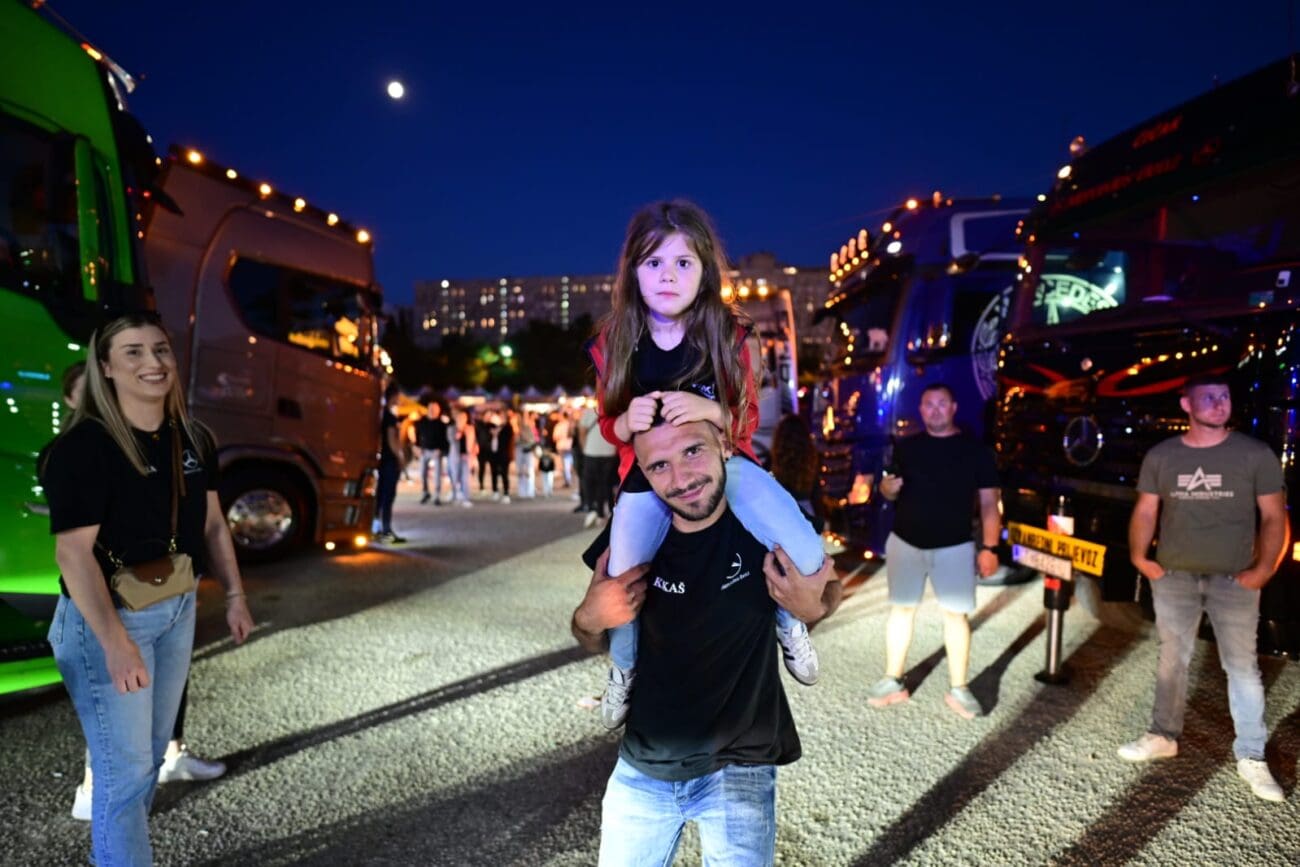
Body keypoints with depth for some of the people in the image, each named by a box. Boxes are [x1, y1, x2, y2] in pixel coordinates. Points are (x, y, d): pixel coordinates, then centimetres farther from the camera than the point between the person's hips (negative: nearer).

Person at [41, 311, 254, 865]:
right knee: (125, 768, -1)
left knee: (152, 754, 21)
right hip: (107, 617, -7)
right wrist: (115, 643, -29)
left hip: (178, 610, 7)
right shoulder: (82, 447, -19)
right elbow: (74, 553, -24)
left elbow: (212, 525, 10)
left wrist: (234, 596, 10)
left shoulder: (193, 440, 1)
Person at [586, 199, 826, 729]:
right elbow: (609, 427, 3)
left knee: (806, 561, -21)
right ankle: (623, 669, 36)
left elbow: (747, 422, -6)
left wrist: (711, 411, -29)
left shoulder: (727, 335, -10)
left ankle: (786, 620, 19)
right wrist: (628, 421, -22)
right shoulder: (613, 345, -8)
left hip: (722, 464, -1)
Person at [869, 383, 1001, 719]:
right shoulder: (906, 447, 4)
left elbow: (989, 503, -2)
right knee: (901, 609, 8)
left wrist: (989, 547, -9)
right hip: (905, 542, 2)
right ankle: (892, 681, 18)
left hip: (954, 546, -2)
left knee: (956, 614, 3)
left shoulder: (975, 450, -2)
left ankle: (958, 689, 15)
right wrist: (887, 487, -13)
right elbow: (890, 493, 11)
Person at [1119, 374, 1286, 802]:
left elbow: (1273, 516, -1)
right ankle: (1163, 736, 28)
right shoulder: (1161, 456, 3)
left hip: (1234, 579, -2)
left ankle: (1251, 756, 16)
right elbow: (1145, 511, 5)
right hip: (1174, 577, 2)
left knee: (1243, 666, 3)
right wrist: (1139, 556, -8)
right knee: (1172, 659, 14)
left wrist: (1264, 567, -12)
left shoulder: (1256, 455, -2)